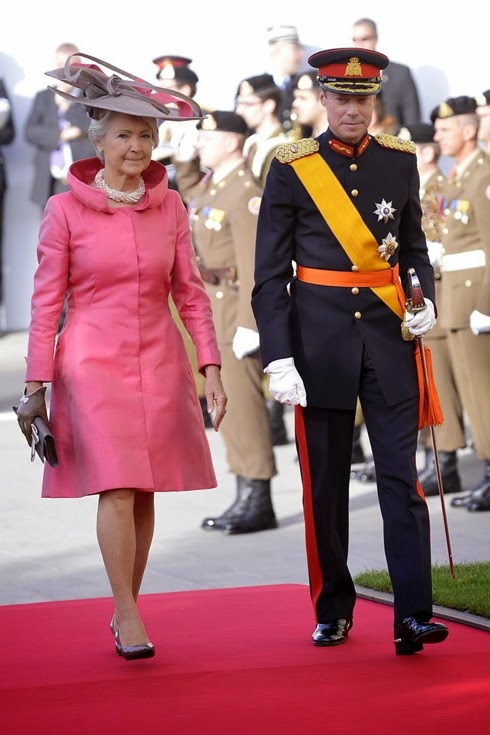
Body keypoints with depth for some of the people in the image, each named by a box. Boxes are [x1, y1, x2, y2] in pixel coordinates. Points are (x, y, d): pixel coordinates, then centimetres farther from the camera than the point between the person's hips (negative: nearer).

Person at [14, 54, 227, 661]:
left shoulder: (169, 206, 5)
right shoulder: (65, 209, -3)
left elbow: (190, 292, 8)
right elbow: (46, 302, -1)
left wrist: (211, 368, -1)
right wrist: (35, 385, -4)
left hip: (159, 363, 3)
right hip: (93, 362, -3)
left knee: (144, 492, 5)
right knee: (117, 488, -12)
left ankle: (125, 609, 17)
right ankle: (128, 617, -6)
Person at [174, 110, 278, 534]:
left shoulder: (245, 192, -17)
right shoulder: (210, 183, 11)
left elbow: (253, 263, -22)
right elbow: (191, 194, 38)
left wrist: (248, 324, -25)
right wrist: (182, 157, 23)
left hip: (237, 303, -10)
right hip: (213, 303, 10)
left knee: (242, 399, -6)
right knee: (225, 400, 13)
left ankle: (259, 504, 0)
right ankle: (247, 498, 21)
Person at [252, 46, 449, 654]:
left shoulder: (399, 161, 6)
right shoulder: (291, 169, -3)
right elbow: (270, 275, -3)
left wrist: (425, 302, -4)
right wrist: (278, 358, -10)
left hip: (388, 333, 2)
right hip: (319, 339, -2)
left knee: (401, 478, -3)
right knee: (325, 483, 6)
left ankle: (413, 617, -4)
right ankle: (333, 612, 19)